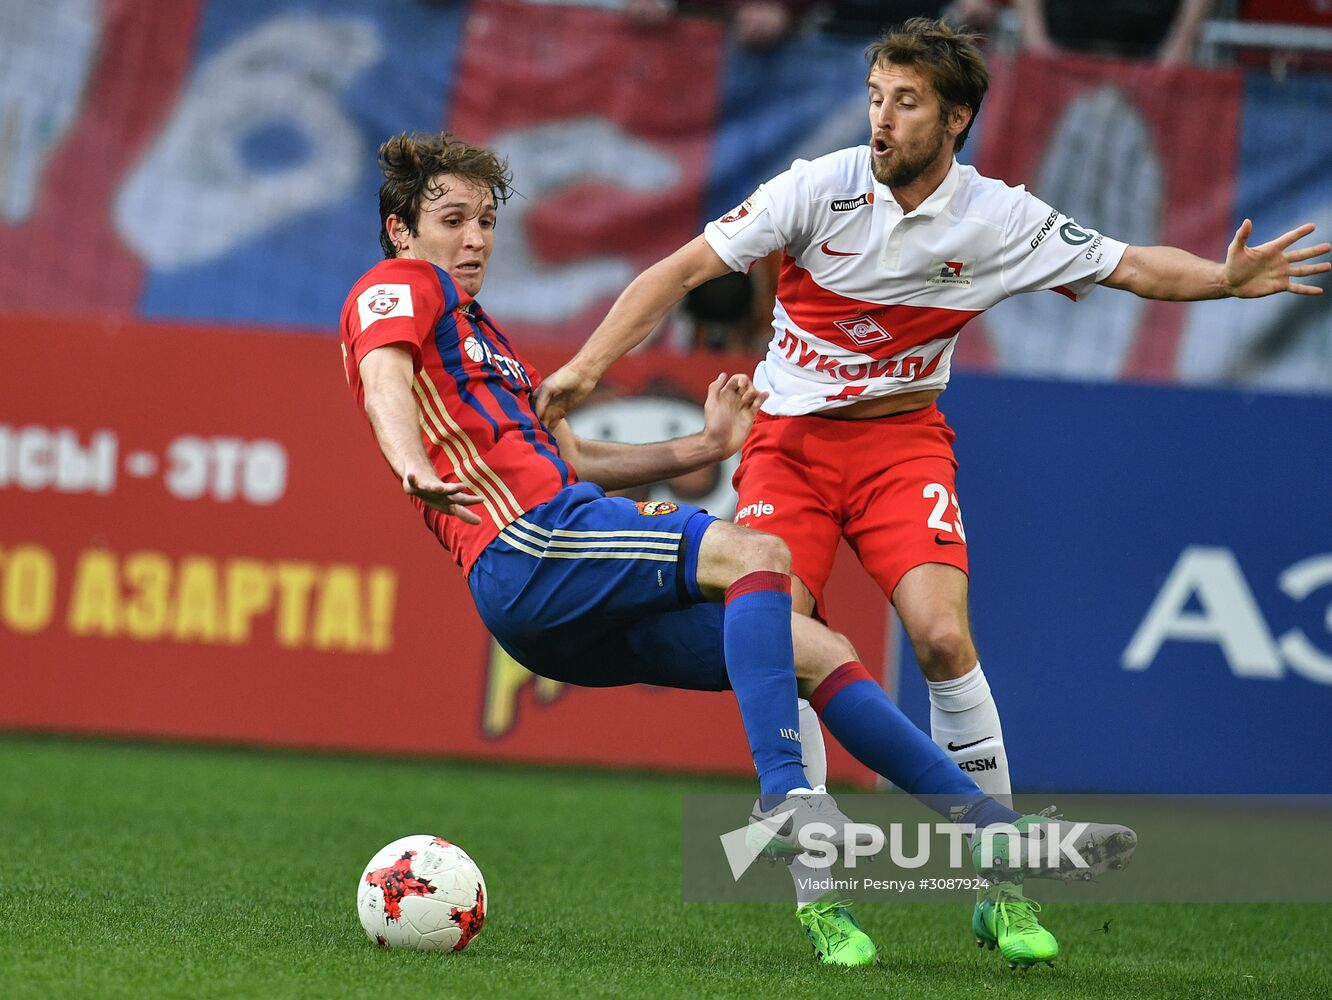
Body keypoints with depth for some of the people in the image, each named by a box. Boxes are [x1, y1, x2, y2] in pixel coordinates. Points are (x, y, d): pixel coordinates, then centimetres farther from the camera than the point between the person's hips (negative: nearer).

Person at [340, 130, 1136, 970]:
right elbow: (386, 380, -19)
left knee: (816, 649, 2)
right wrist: (416, 470, -39)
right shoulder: (400, 288, 5)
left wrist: (705, 447, 31)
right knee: (755, 553, -26)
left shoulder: (474, 326, 34)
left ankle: (997, 831, -1)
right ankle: (785, 795, -38)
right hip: (525, 550, -9)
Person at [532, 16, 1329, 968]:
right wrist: (588, 365, -19)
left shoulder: (999, 219, -8)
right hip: (787, 438, 0)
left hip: (901, 440, 0)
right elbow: (684, 268, -10)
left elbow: (1131, 265, 1)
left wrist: (1226, 279, -18)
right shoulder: (821, 186, -13)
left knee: (943, 638, -19)